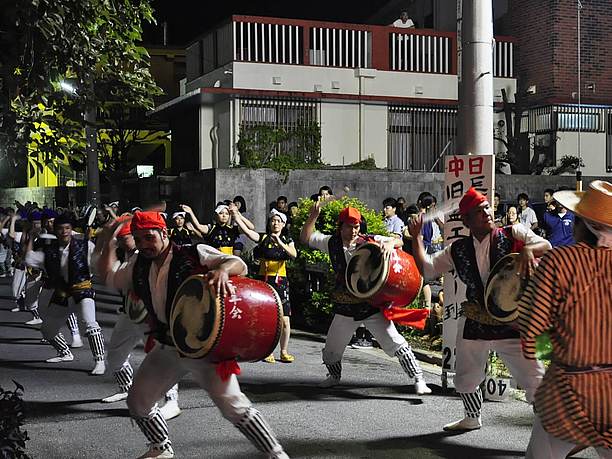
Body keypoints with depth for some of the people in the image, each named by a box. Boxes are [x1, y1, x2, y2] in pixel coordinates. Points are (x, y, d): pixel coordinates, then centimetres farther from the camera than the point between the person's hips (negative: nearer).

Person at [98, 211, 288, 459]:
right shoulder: (138, 265, 7)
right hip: (165, 348, 7)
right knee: (137, 402, 12)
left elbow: (240, 265, -18)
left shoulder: (194, 254, -11)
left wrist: (223, 269, -40)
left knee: (233, 406, -16)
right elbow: (109, 277, 23)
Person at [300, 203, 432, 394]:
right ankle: (334, 377, 43)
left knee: (395, 343, -8)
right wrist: (313, 217, -12)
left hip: (372, 305, -3)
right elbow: (305, 238, 3)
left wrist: (390, 244, -25)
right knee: (330, 351, 15)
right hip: (345, 308, 3)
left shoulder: (369, 241, -8)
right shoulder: (332, 243, -1)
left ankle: (418, 379, 0)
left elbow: (399, 242, -2)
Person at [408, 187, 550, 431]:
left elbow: (546, 246, -14)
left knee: (535, 382, -9)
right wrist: (416, 237, -2)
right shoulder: (458, 250, 4)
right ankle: (472, 418, 49)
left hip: (512, 325, -4)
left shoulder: (513, 234, -5)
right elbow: (425, 268, 7)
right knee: (465, 380, 23)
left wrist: (528, 250, -35)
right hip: (474, 326, 5)